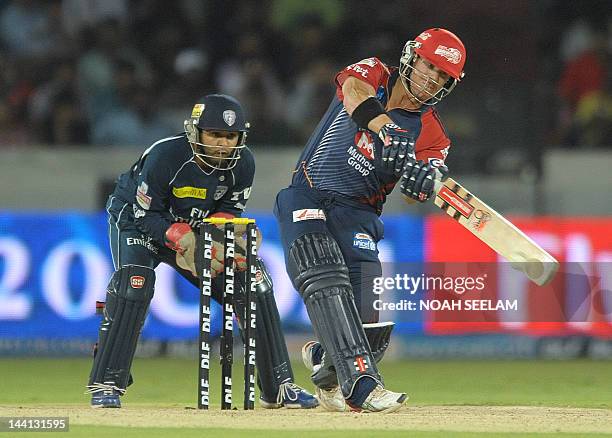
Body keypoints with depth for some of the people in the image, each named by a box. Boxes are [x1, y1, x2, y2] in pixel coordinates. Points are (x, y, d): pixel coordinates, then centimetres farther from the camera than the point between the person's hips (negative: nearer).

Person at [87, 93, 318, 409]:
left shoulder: (242, 164, -17)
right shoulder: (165, 156, -33)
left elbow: (230, 210, -3)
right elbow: (146, 215, -26)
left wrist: (218, 230, -27)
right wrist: (183, 239, -41)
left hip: (194, 228, 5)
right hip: (135, 219, -5)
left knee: (254, 284, -5)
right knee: (134, 281, -32)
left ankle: (278, 387, 4)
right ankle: (105, 384, -25)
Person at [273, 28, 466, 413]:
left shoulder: (431, 134, 4)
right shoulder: (373, 75, -1)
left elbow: (413, 190, -11)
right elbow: (355, 92, -26)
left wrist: (423, 183, -36)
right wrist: (387, 137, -43)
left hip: (357, 216, 3)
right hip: (307, 201, -3)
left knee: (375, 321, -8)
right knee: (327, 279, -29)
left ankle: (325, 358, 28)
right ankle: (360, 382, -37)